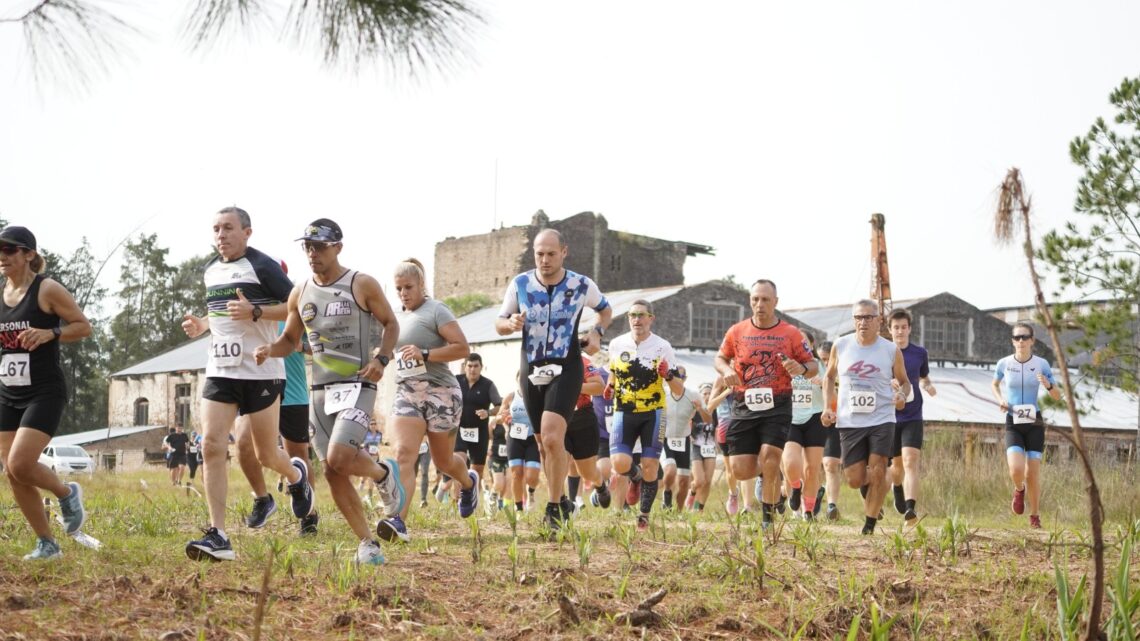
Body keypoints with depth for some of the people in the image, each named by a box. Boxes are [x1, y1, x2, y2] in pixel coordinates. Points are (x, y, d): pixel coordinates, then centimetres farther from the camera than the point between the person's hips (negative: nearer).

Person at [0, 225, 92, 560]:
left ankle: (67, 492, 12)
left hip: (45, 393, -7)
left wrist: (50, 333, -22)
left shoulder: (47, 290, -9)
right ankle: (47, 544, 16)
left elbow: (84, 326, -6)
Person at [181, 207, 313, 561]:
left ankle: (296, 475, 43)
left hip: (261, 371, -5)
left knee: (266, 455, 5)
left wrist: (255, 312, -23)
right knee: (211, 445, -11)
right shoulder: (211, 270, 13)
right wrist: (201, 325, 9)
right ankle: (218, 537, -12)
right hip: (220, 371, 6)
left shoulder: (262, 266, -8)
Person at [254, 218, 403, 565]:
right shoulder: (300, 293, 9)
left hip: (357, 385, -5)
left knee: (339, 458, -22)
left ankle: (384, 474, 11)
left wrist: (382, 358, -12)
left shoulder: (362, 285, -5)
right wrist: (270, 349, -4)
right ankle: (368, 544, 12)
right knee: (332, 473, 2)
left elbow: (390, 323, 5)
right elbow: (290, 340, 18)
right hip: (320, 389, 6)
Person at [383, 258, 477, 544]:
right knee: (403, 454, -17)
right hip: (406, 394, 5)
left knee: (443, 461, 10)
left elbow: (463, 348, -16)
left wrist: (424, 354, -24)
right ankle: (398, 521, -29)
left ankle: (468, 482, 46)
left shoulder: (436, 311, -7)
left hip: (440, 393, -5)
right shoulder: (398, 317, 14)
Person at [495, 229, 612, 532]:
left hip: (566, 371, -3)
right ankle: (559, 501, 27)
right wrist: (511, 324, -15)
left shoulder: (582, 285, -4)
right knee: (546, 444, 10)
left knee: (552, 438, -21)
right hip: (532, 371, 3)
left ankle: (554, 507, -12)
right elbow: (499, 323, 8)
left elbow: (606, 309, 16)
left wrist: (597, 332, -3)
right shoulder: (520, 284, -1)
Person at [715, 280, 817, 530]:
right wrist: (726, 370, -6)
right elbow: (720, 358, 18)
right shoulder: (736, 331, 5)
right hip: (744, 406, 2)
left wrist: (801, 368, -19)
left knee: (769, 458, -19)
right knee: (740, 471, -4)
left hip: (777, 406, -2)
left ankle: (768, 518, -2)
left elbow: (813, 365, 6)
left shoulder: (791, 333, 0)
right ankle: (771, 471, 32)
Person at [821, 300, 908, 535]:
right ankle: (867, 485, 36)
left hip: (882, 420, -1)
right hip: (849, 421, 1)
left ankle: (870, 523, 3)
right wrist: (827, 407, 1)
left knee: (877, 472, -10)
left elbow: (904, 381, 12)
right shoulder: (840, 346, 1)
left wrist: (902, 395, -11)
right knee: (854, 479, 0)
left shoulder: (892, 350, -1)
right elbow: (830, 377, 14)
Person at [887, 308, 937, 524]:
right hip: (889, 417, 0)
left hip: (913, 417, 0)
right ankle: (897, 487, 47)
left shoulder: (920, 353, 4)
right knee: (897, 464, 12)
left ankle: (910, 509, -26)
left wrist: (928, 387, -4)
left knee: (910, 461, -18)